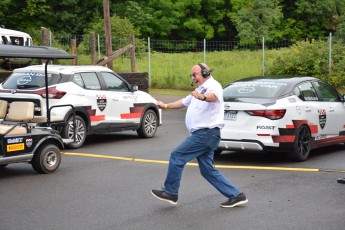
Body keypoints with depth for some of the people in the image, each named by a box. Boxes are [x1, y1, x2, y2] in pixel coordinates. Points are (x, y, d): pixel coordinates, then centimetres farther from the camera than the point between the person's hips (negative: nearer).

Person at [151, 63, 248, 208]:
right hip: (202, 134, 10)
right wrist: (166, 106, 45)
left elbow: (214, 96, -34)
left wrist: (203, 97, -55)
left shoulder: (213, 86, -9)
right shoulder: (199, 90, 24)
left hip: (206, 133, -10)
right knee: (207, 170, 7)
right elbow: (183, 102, 39)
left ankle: (170, 193, 2)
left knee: (176, 156, -7)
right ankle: (236, 196, 9)